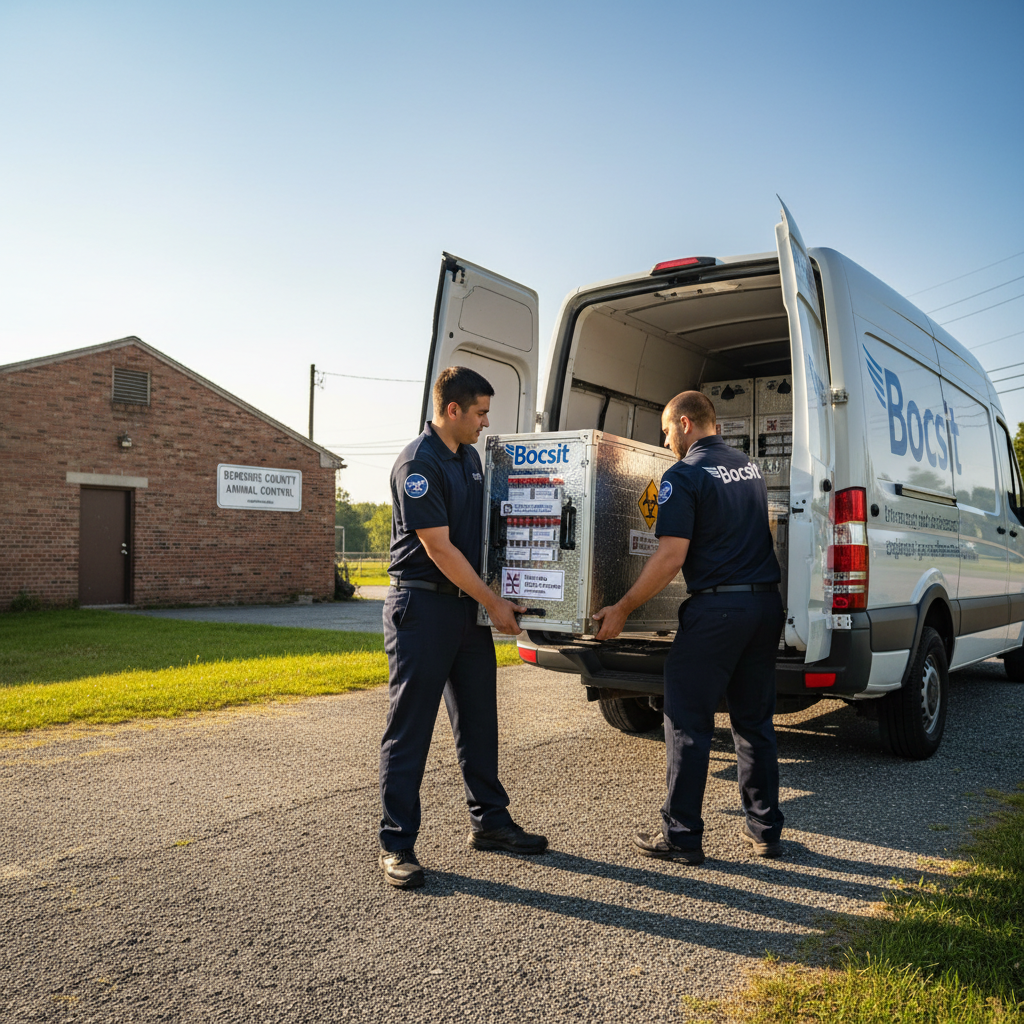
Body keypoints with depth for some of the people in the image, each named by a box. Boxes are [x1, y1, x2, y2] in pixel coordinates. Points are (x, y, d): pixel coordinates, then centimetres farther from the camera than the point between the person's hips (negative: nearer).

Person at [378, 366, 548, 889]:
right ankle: (396, 844, 9)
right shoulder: (417, 464, -16)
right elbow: (439, 549, -18)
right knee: (409, 726, -1)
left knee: (478, 720, 14)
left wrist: (490, 601, 14)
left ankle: (489, 821, 27)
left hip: (468, 605, 9)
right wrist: (494, 604, -11)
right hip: (422, 605, -8)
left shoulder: (470, 456, 12)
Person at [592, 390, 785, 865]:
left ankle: (681, 836, 7)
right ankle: (764, 829, 22)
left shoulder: (685, 475, -10)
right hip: (766, 603, 8)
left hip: (715, 607, -8)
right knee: (754, 719, 15)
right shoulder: (749, 467, 14)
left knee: (688, 722, 2)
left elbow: (671, 557, -17)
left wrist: (621, 609, -11)